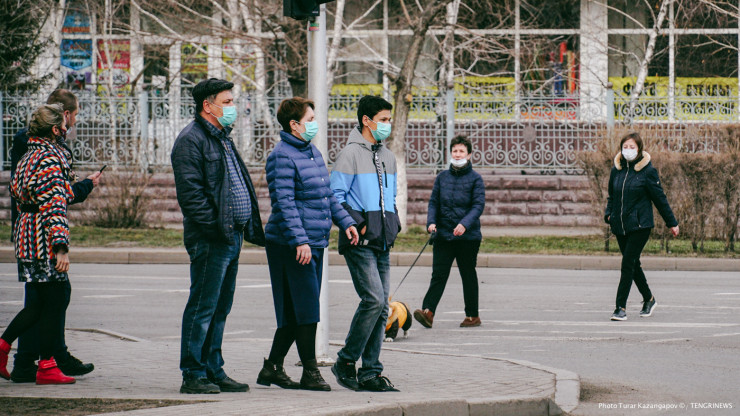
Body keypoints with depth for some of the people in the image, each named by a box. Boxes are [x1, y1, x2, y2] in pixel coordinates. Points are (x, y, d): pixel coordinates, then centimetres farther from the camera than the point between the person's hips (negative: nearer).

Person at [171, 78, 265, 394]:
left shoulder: (222, 138, 21)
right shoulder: (191, 140, -9)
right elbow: (190, 192, -17)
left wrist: (251, 226, 16)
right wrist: (215, 227, -21)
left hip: (231, 237, 10)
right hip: (210, 238, -10)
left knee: (219, 309, 13)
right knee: (202, 307, -6)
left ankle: (214, 371, 18)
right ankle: (193, 375, -3)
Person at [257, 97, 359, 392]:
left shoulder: (313, 152, 18)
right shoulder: (282, 157, -12)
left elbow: (328, 194, 26)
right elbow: (284, 202, -19)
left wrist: (345, 221, 15)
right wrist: (299, 241, -25)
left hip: (314, 244, 9)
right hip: (290, 245, -9)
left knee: (295, 312, 10)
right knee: (306, 309, -9)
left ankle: (272, 368, 17)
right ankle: (310, 373, -5)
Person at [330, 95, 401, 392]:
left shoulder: (388, 157, 18)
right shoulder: (350, 154, -6)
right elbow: (336, 197, -10)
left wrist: (393, 224, 13)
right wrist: (358, 224, -16)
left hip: (382, 244, 8)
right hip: (359, 243, -8)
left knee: (381, 306, 4)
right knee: (374, 299, -17)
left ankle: (370, 372, 8)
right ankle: (345, 362, -6)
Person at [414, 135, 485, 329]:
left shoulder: (475, 179, -1)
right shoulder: (442, 177, 10)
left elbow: (478, 205, -9)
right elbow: (434, 202, 11)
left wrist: (465, 224, -24)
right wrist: (431, 222, -7)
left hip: (468, 236, -3)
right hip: (443, 235, 3)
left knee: (468, 275, 7)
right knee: (438, 274, -7)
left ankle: (473, 315, 17)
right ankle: (428, 311, -18)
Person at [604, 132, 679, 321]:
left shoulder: (647, 171, -6)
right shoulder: (616, 170, 8)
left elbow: (659, 198, -1)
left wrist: (672, 222, 4)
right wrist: (608, 214, 3)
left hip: (639, 226, -6)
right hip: (620, 227, 6)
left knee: (628, 265, -12)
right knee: (633, 265, 14)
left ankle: (621, 307, -11)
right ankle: (649, 299, 32)